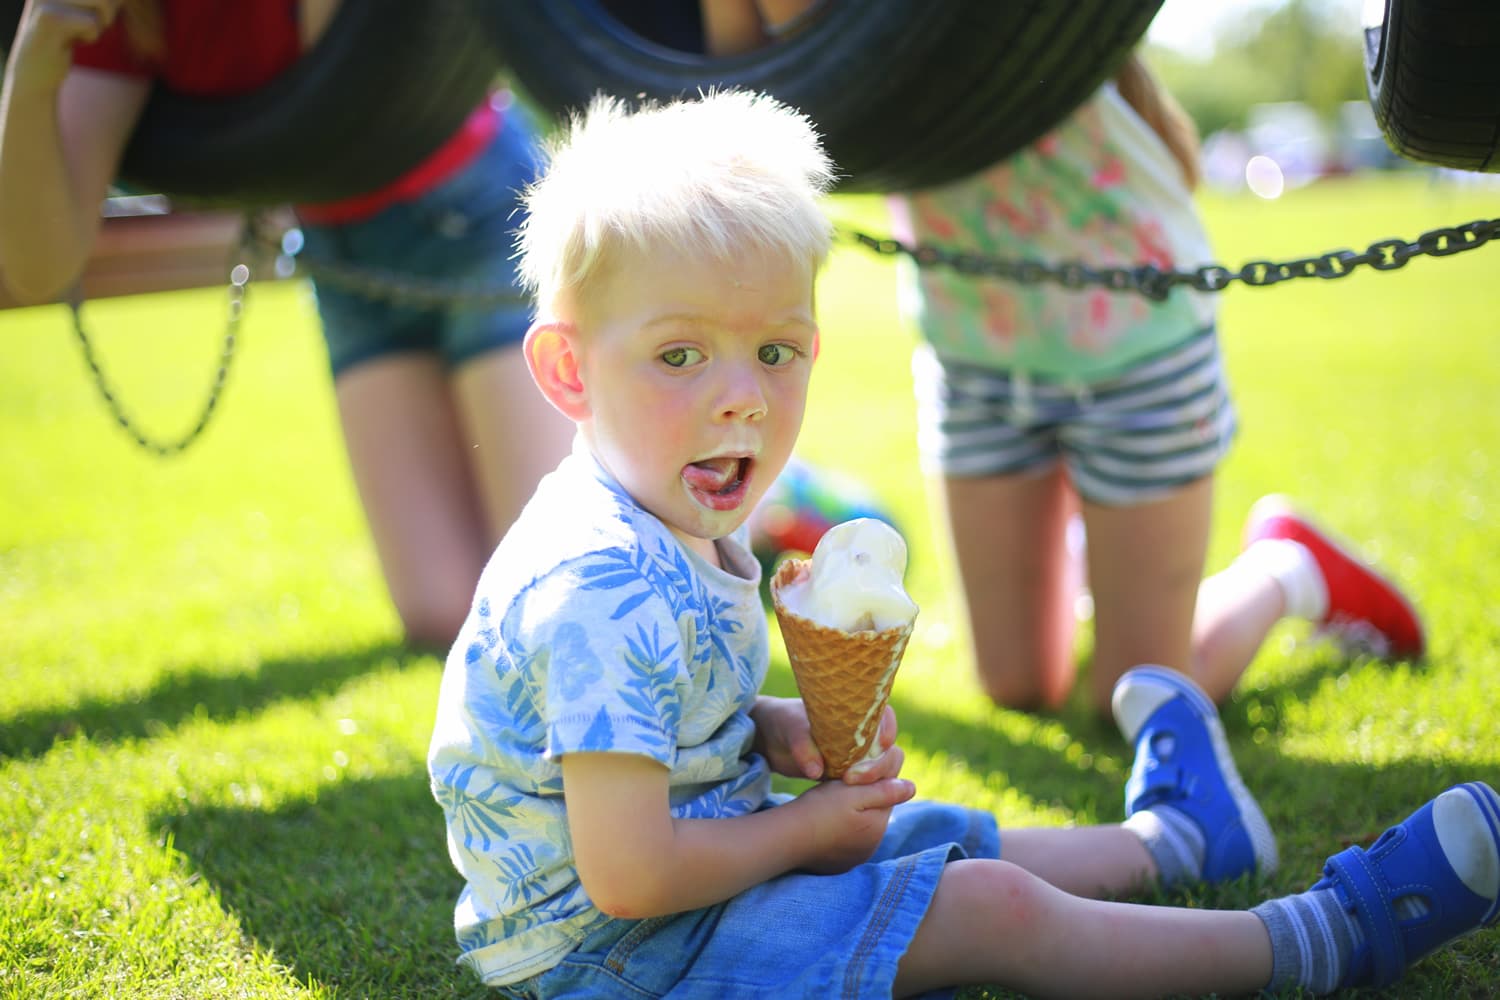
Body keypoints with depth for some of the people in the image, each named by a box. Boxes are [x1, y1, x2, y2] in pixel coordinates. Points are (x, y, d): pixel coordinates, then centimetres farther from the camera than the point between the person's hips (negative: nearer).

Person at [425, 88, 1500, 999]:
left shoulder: (682, 531, 2)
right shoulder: (603, 591, -31)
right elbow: (628, 879, -32)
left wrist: (777, 730, -1)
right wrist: (806, 830, -16)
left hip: (711, 855, 10)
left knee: (956, 844, 24)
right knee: (992, 909, -12)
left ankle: (1167, 837, 50)